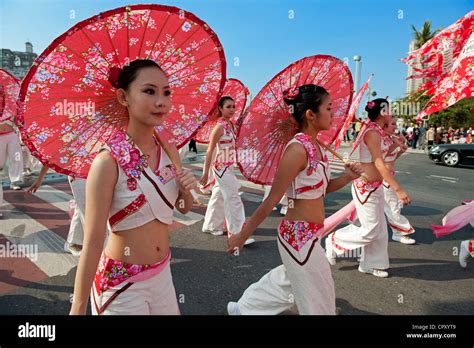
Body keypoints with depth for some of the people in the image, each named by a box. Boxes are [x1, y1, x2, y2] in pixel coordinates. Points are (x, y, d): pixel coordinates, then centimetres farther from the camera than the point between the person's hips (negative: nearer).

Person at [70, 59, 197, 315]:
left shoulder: (168, 151, -3)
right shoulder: (109, 161, -22)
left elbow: (184, 208, 9)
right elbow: (92, 243, -20)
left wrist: (187, 189, -12)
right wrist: (78, 309, -16)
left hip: (162, 273, 6)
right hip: (121, 283, -5)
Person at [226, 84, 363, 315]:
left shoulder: (315, 146, 5)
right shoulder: (298, 149, -23)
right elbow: (271, 200, -22)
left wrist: (346, 178, -4)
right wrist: (242, 236, -15)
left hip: (307, 234, 9)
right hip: (300, 236, -9)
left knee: (289, 282, 28)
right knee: (319, 300, 12)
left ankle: (245, 307, 46)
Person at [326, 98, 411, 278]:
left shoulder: (376, 131, 10)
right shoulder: (373, 132, -20)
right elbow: (379, 164, -27)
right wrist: (398, 189, -30)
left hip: (375, 186, 10)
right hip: (366, 187, -10)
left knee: (380, 228, 15)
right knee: (371, 229, -2)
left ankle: (371, 264, 28)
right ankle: (334, 241, 16)